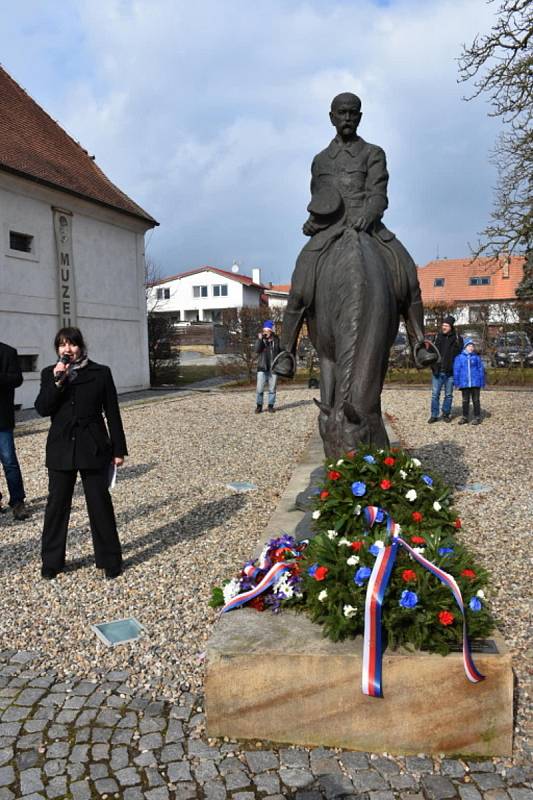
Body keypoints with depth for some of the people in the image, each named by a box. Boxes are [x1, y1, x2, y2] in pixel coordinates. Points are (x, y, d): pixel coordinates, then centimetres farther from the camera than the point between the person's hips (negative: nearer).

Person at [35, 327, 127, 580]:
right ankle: (51, 561, 24)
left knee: (100, 503, 3)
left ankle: (109, 559, 16)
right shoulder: (49, 374, 5)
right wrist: (57, 381, -18)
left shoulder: (101, 373, -1)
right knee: (56, 504, 9)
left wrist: (118, 449, 0)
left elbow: (112, 413, 0)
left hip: (93, 448, -2)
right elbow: (42, 409, -6)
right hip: (61, 449, 2)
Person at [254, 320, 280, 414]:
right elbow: (257, 350, -10)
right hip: (262, 367, -1)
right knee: (259, 388, -4)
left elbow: (280, 352, 9)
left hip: (273, 367, 1)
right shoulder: (260, 339, 4)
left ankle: (271, 405, 14)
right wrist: (260, 339, -21)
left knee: (272, 388, 6)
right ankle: (259, 405, 6)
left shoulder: (276, 339, 4)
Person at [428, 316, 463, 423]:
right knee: (435, 394, 2)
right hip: (438, 371, 1)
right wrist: (433, 366, -3)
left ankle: (446, 414, 21)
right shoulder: (438, 337, 6)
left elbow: (460, 354, 2)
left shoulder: (457, 338, 1)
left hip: (450, 372, -1)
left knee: (448, 395, 9)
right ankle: (434, 415, 10)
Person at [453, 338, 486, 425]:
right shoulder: (460, 357, 0)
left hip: (475, 383, 0)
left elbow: (481, 370, 5)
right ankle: (464, 417, 20)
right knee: (465, 401, 11)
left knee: (476, 400, 6)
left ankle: (477, 417, 14)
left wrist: (482, 383, 3)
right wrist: (456, 383, 1)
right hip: (464, 383, 1)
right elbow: (456, 370, 3)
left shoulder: (476, 357, 2)